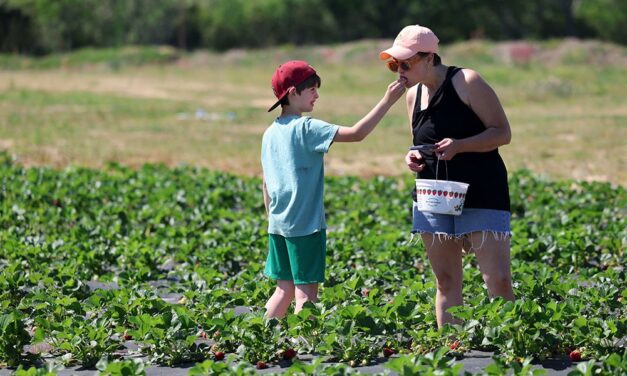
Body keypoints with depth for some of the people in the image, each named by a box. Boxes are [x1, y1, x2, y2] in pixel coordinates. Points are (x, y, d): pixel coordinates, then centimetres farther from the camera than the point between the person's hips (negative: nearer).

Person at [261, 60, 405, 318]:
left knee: (284, 289, 16)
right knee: (306, 292, -3)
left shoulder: (271, 133, 10)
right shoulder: (306, 128, -12)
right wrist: (388, 101, -17)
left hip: (278, 225, 8)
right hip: (305, 224, -8)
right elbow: (356, 133, -20)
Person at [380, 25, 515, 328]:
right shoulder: (413, 95, 10)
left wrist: (459, 146, -23)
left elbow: (502, 132, -9)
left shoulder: (466, 82, -10)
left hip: (481, 195, -6)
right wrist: (414, 158, 1)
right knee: (446, 282, 8)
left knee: (498, 282, -11)